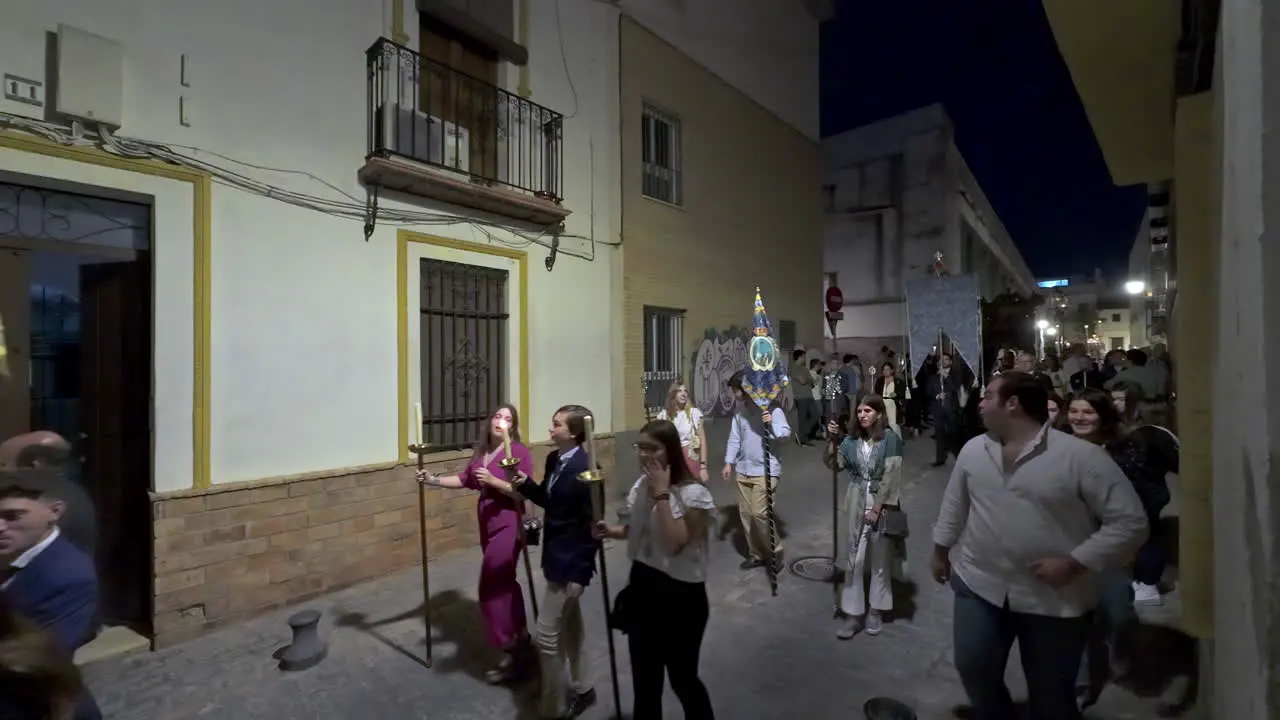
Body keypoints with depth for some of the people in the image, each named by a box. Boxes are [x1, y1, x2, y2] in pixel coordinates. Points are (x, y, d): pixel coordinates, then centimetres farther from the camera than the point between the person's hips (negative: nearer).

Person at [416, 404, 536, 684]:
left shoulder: (519, 452, -15)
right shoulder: (481, 451, 7)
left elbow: (523, 492, -20)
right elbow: (465, 480, 11)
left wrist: (493, 480, -27)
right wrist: (433, 480, 3)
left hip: (508, 526, -8)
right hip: (488, 525, 8)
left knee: (491, 589, -6)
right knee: (504, 583, 17)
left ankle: (511, 656, 9)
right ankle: (522, 640, 35)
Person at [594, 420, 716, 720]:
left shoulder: (693, 494, -21)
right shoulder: (640, 486, 1)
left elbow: (674, 543, -31)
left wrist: (662, 494, -29)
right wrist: (611, 531, -4)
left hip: (680, 595, -6)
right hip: (643, 585, 7)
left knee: (682, 677, 11)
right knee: (644, 675, 21)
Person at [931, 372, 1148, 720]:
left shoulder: (1082, 456, -15)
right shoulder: (973, 450, 0)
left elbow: (1130, 522, -13)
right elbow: (955, 504, 12)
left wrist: (1074, 563, -18)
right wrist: (940, 549, 17)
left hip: (1055, 599, -3)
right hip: (979, 585, 3)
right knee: (973, 668, 8)